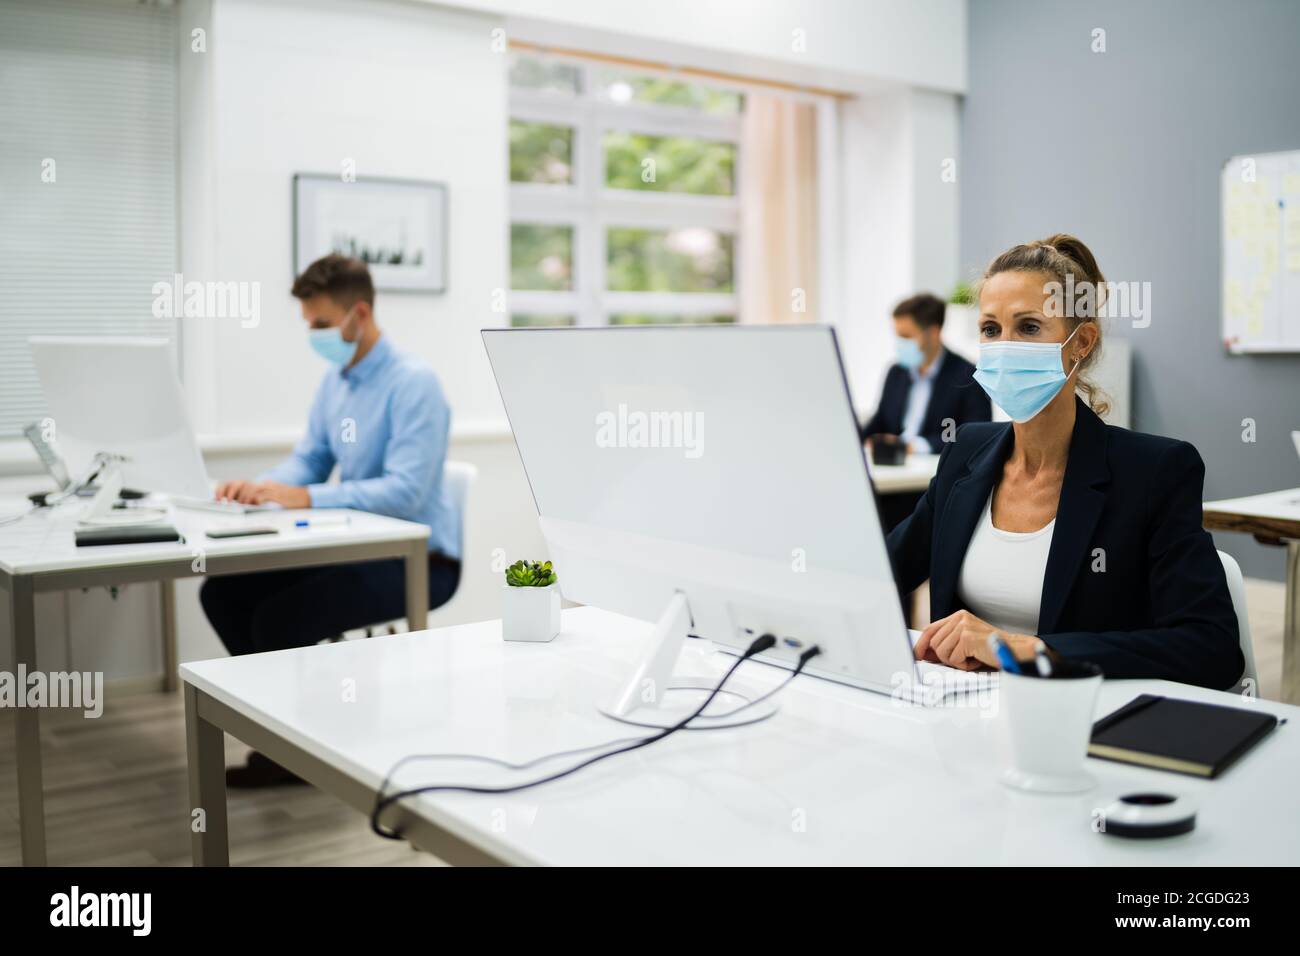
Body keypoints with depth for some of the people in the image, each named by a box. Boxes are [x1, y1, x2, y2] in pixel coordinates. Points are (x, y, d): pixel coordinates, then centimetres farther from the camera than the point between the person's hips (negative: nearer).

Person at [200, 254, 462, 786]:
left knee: (280, 617, -23)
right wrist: (260, 486, -10)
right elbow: (308, 462, 12)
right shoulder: (335, 380, 8)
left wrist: (305, 498, -34)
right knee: (223, 591, 0)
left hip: (418, 560, -9)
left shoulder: (412, 383, -20)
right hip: (356, 545, 9)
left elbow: (405, 492, -28)